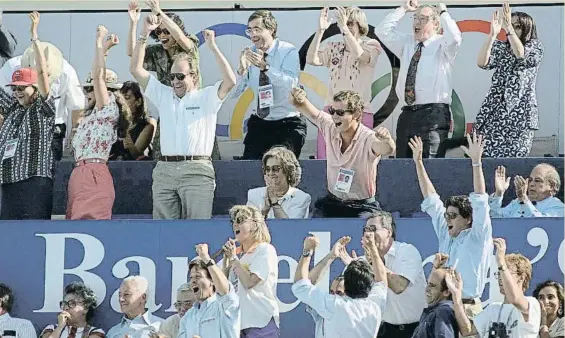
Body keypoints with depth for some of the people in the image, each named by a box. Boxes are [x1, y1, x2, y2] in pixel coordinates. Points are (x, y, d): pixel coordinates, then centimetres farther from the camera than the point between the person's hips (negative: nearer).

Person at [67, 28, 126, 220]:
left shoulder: (108, 109, -2)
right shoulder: (93, 112, 23)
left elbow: (99, 76, -11)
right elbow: (95, 76, 30)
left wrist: (100, 43, -5)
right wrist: (103, 48, 29)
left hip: (94, 175, -9)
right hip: (79, 174, 9)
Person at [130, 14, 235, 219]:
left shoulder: (206, 97, 7)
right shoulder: (163, 95, 19)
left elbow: (230, 81, -9)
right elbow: (136, 69, 15)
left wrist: (213, 47, -9)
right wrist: (145, 34, 8)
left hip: (197, 171, -4)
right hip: (165, 169, 4)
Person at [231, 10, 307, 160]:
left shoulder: (288, 51, -8)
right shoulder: (250, 53, 3)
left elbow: (290, 84, -25)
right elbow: (234, 93, -1)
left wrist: (264, 67, -36)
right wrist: (242, 69, -19)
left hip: (288, 125, -4)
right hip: (259, 123, 4)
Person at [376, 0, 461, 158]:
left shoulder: (442, 45, 1)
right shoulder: (407, 43, 18)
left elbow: (454, 38, -20)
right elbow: (382, 31, 14)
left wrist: (443, 13, -8)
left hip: (433, 114, -6)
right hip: (407, 114, 6)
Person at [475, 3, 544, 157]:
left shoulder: (536, 46, 7)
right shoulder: (500, 47, 14)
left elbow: (520, 54, -15)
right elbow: (482, 63, -4)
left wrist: (508, 27, -17)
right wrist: (493, 34, -12)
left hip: (520, 110, -3)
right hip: (494, 109, 3)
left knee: (514, 156, -10)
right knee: (485, 155, -8)